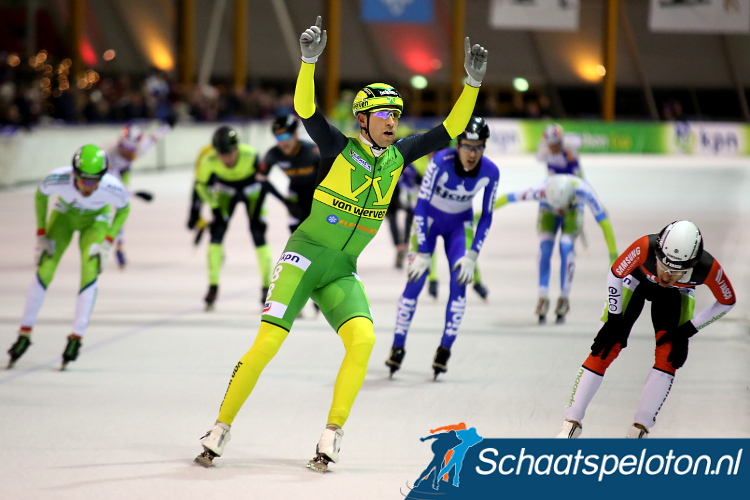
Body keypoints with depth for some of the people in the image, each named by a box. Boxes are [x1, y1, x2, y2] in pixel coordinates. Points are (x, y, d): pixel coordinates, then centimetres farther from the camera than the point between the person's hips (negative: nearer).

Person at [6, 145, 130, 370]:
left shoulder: (114, 188, -36)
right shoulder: (58, 179, -36)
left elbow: (123, 210, -11)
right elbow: (40, 195, -11)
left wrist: (106, 245, -17)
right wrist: (41, 236, -10)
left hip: (95, 221, 0)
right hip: (65, 214, 0)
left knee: (90, 273, -17)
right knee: (44, 271, -9)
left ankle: (76, 338, -6)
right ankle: (25, 332, 5)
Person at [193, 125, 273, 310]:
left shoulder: (250, 155, -37)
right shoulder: (209, 160, -31)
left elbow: (264, 181, -23)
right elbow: (201, 184, -12)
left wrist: (258, 211, -21)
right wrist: (215, 208, -14)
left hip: (252, 190, -2)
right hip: (225, 191, 2)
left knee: (258, 234, -11)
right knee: (217, 231, -11)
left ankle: (267, 286, 5)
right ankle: (213, 286, -1)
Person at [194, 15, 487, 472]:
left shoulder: (398, 156, 5)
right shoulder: (339, 148, -7)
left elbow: (451, 129, 6)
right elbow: (305, 109, -22)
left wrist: (473, 82, -4)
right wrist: (309, 61, -35)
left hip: (342, 273, 4)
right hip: (304, 255, -4)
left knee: (363, 338, -21)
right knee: (267, 343, -13)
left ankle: (333, 435, -14)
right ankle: (221, 429, 2)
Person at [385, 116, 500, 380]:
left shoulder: (490, 172, -23)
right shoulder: (441, 161, -32)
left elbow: (486, 217, -10)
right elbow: (420, 206, -25)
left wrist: (472, 256, -17)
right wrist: (423, 253, -26)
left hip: (460, 224, 2)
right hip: (429, 219, -2)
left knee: (460, 282, -12)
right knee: (415, 281, -12)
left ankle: (445, 350, -2)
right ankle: (397, 347, 0)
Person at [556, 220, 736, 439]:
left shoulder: (708, 268, -38)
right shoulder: (645, 247, -43)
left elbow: (727, 302, -17)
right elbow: (615, 274, -22)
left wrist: (688, 329, -20)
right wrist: (614, 319, -17)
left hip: (676, 293, 1)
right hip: (636, 281, -1)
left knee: (669, 355, -16)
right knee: (605, 349, -9)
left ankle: (639, 429, -3)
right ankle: (572, 423, 0)